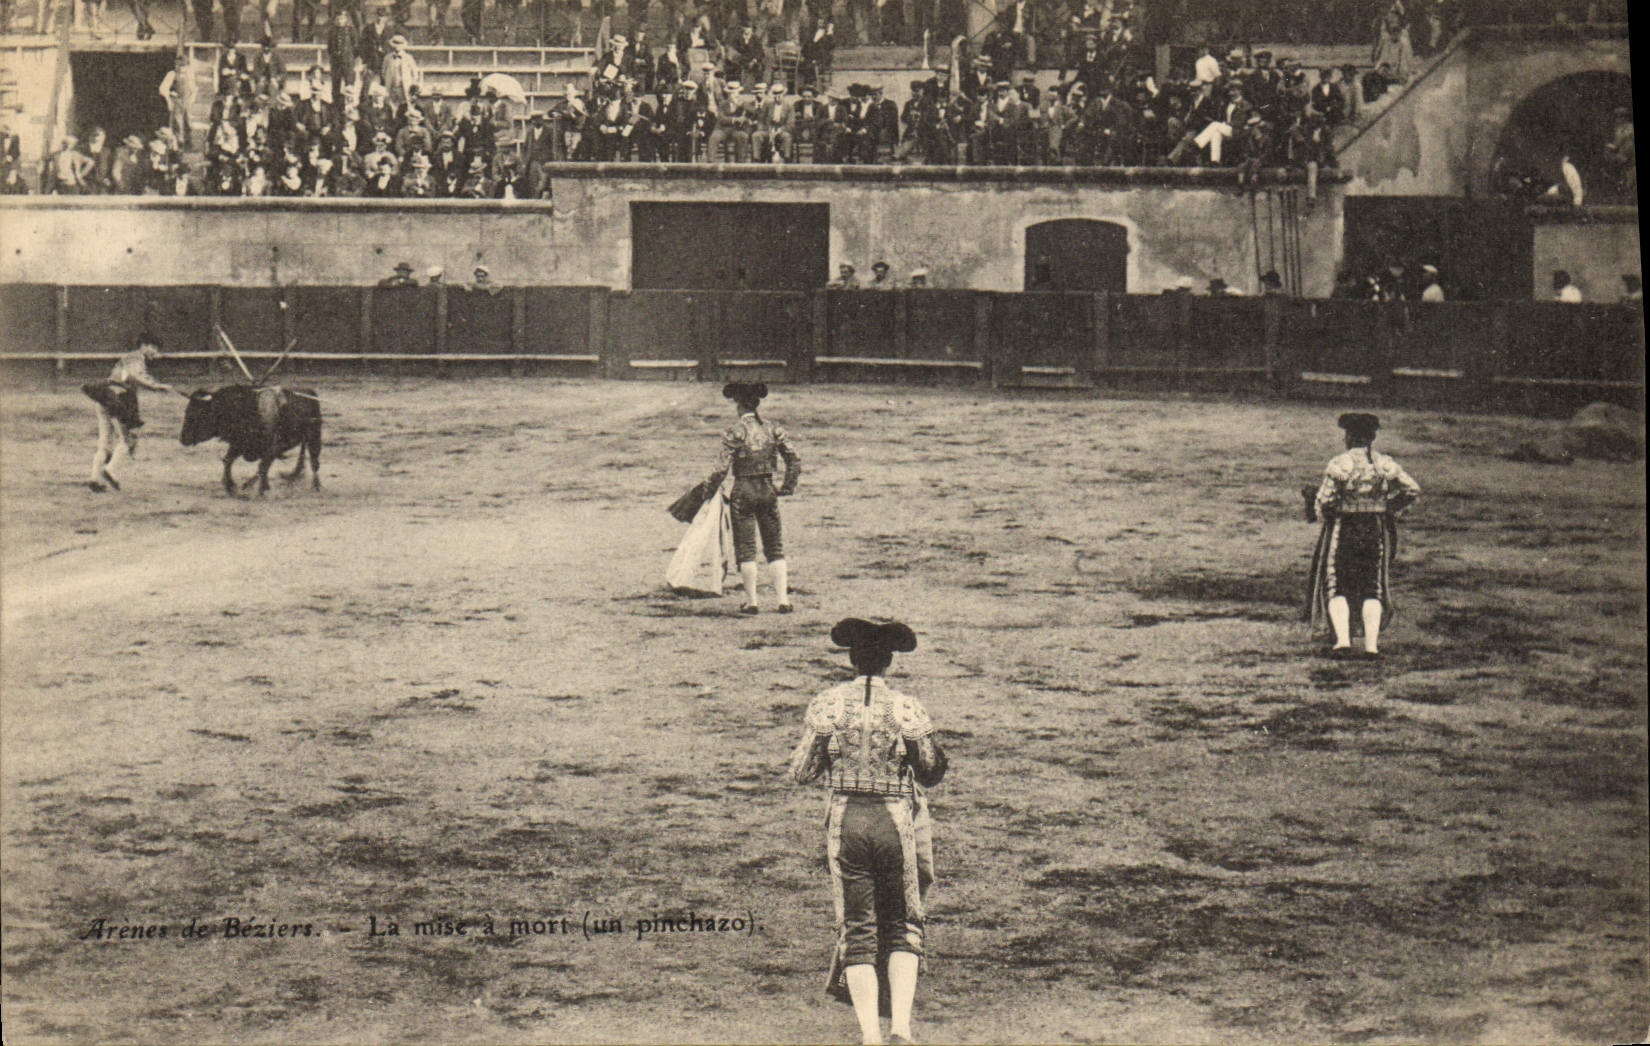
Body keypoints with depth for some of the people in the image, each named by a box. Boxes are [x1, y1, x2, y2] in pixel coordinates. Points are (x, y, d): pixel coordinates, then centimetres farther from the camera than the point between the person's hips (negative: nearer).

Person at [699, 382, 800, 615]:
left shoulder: (735, 434, -11)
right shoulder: (773, 430, 1)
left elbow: (722, 467, -14)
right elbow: (795, 461, 1)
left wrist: (707, 489, 1)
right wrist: (788, 487, 13)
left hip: (743, 491, -4)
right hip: (768, 490, 4)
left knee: (745, 547, 4)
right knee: (775, 547, 10)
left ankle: (751, 601, 5)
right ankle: (783, 600, 6)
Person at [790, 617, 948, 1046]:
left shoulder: (826, 706, -4)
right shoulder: (907, 709, -7)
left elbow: (802, 772, 1)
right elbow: (931, 772, 0)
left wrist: (834, 752, 7)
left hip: (845, 820, 1)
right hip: (896, 819, -1)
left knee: (856, 930, 7)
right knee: (903, 928, 13)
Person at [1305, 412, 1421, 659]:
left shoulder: (1339, 464, -12)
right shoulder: (1385, 464, 0)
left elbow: (1325, 500, -14)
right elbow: (1412, 490, 2)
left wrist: (1319, 514, 7)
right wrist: (1389, 508, 14)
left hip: (1343, 529, -3)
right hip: (1376, 530, 3)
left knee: (1335, 586, 6)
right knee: (1372, 588, 12)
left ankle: (1343, 641, -9)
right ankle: (1371, 645, 3)